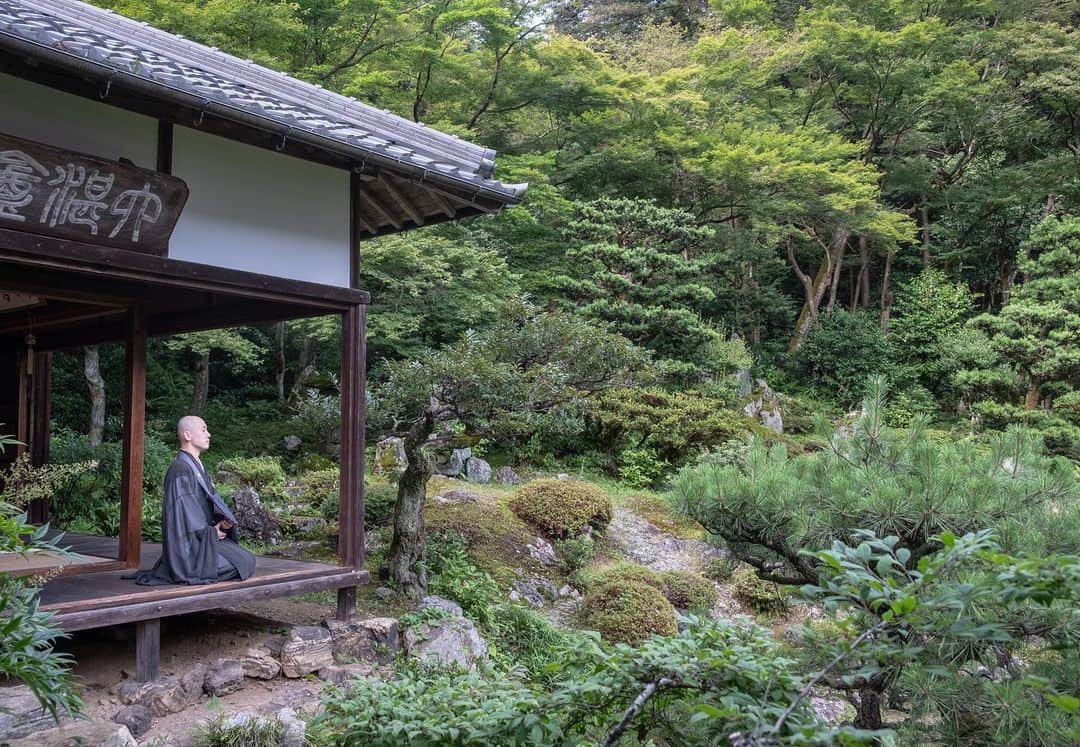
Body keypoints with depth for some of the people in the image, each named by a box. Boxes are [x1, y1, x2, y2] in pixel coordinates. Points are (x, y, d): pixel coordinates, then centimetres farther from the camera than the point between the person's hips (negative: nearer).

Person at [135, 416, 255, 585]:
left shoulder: (199, 467, 14)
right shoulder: (180, 470, -18)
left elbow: (212, 497, 14)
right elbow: (185, 508, -22)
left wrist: (224, 519, -5)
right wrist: (211, 532, -13)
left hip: (205, 535, 9)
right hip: (188, 544, -9)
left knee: (249, 560, 8)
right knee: (244, 564, -14)